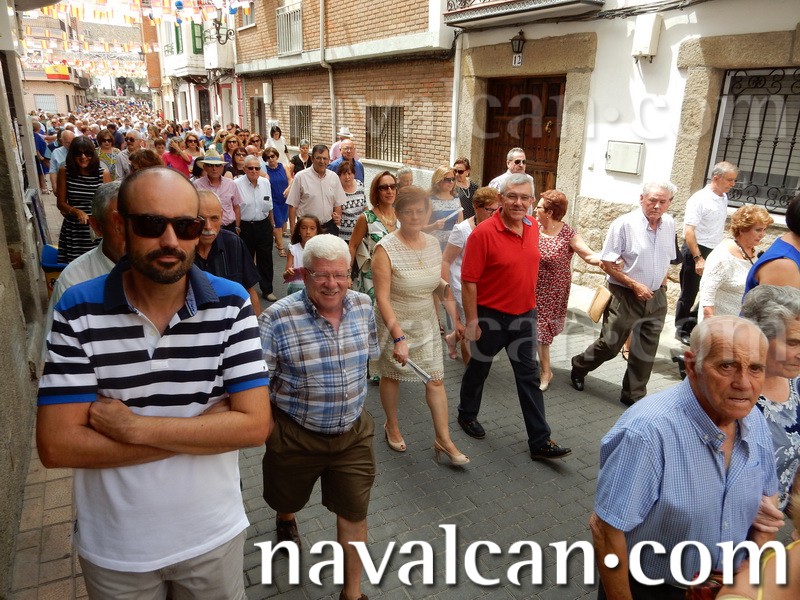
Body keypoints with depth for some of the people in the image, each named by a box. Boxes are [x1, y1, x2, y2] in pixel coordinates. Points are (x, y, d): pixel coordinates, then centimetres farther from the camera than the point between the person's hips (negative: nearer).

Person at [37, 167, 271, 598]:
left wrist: (132, 426, -22)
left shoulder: (231, 304, -14)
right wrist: (206, 427, -21)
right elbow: (57, 446, -18)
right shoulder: (78, 310, -14)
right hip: (113, 548, 0)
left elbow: (255, 425, -18)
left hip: (213, 535, 0)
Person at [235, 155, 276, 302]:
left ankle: (267, 290, 21)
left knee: (265, 259, 8)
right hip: (245, 227, -3)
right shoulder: (237, 184, -10)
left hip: (264, 225, 3)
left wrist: (272, 223, 18)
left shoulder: (266, 182, 3)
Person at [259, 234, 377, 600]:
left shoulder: (363, 306, -7)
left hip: (353, 433, 3)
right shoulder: (278, 318, -22)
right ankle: (285, 520, 64)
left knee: (354, 513, 10)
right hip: (294, 435, -2)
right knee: (288, 497, 26)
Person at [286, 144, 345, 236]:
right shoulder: (301, 177, -5)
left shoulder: (334, 177, 8)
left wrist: (338, 217, -5)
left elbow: (338, 203, 14)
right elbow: (292, 205, -4)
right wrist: (293, 229, -8)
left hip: (329, 227, 3)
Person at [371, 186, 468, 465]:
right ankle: (392, 426, 39)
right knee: (392, 376, 15)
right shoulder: (386, 248, -20)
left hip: (426, 323, 5)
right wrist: (398, 336, -30)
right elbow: (382, 298, -23)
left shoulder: (433, 243, -2)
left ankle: (443, 439, 19)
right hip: (395, 324, -4)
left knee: (436, 379, 6)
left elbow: (441, 286, 8)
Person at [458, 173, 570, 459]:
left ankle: (540, 441, 15)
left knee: (529, 376, 8)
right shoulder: (484, 232, -20)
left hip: (524, 314, 5)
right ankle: (467, 414, 40)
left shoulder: (533, 227, 0)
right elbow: (468, 281, -18)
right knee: (479, 368, 15)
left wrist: (531, 306, 17)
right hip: (491, 315, -5)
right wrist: (472, 321, -17)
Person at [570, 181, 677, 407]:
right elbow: (607, 264, -14)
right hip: (625, 296, -5)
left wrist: (662, 286, 11)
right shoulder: (624, 224, -16)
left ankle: (634, 395, 27)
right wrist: (635, 285, -18)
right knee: (609, 345, 4)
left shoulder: (669, 224, 3)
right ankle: (579, 367, 32)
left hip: (656, 297, 6)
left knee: (646, 351, 11)